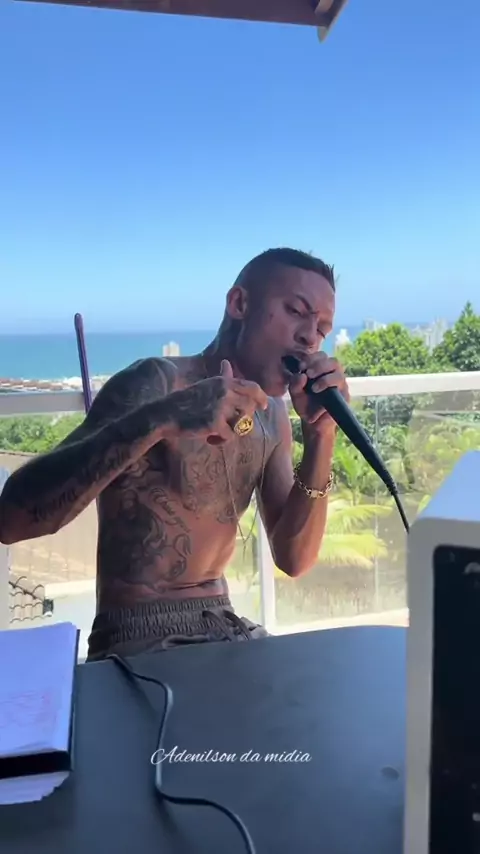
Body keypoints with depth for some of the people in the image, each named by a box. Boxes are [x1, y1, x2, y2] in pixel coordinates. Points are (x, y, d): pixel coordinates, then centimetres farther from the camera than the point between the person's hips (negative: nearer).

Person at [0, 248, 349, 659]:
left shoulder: (272, 416, 4)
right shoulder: (157, 383, -17)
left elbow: (294, 559, -2)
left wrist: (320, 435, -14)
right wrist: (162, 418, -39)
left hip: (225, 627, 6)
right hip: (137, 641, -6)